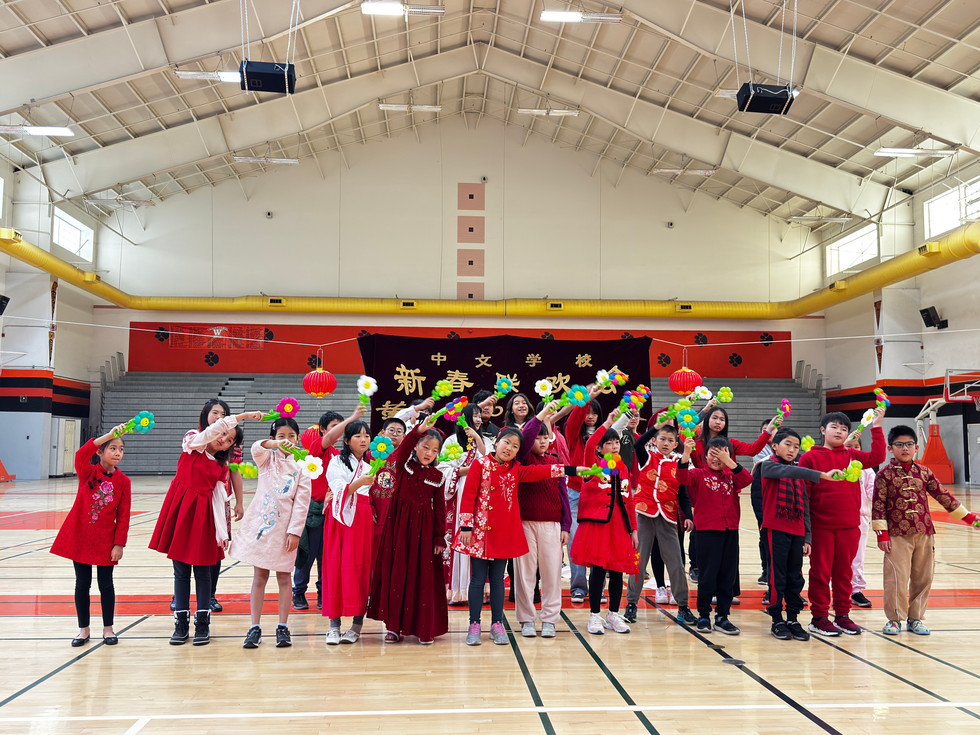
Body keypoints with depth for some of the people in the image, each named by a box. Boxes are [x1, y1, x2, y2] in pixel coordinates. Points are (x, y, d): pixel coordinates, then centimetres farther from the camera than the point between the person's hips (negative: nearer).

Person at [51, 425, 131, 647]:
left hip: (105, 540, 0)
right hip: (79, 536, 0)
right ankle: (84, 630, 19)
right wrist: (109, 435, -38)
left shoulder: (123, 481, -3)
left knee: (106, 584, 6)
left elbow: (123, 516, -3)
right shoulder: (88, 472, -5)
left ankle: (108, 628, 19)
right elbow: (81, 454, -29)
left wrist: (119, 544, -8)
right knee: (82, 584, 7)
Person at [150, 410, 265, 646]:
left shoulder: (222, 467, 9)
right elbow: (209, 432, -17)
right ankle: (181, 622, 12)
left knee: (202, 570, 3)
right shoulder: (192, 443, 3)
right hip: (181, 510, -1)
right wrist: (242, 416, -24)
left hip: (202, 514, 1)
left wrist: (223, 533, -6)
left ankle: (202, 624, 10)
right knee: (181, 570, 4)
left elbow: (219, 499, 3)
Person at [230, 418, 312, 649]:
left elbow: (302, 503, -3)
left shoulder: (301, 467, 1)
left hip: (283, 527, -1)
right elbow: (256, 448, -21)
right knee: (259, 577, 6)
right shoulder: (268, 459, 4)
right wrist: (275, 444, -41)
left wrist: (294, 532, -10)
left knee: (284, 577, 5)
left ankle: (283, 627, 14)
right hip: (259, 522, 1)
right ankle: (255, 627, 11)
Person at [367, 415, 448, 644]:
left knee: (423, 576, 1)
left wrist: (440, 538, 1)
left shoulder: (437, 476, 4)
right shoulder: (404, 465, 1)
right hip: (399, 524, 0)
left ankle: (425, 628, 9)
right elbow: (403, 449, -21)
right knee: (396, 572, 3)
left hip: (423, 528, 1)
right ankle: (394, 626, 12)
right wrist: (419, 430, -36)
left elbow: (439, 508, 5)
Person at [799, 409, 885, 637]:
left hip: (849, 526, 4)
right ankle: (819, 618, 13)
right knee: (820, 572, 4)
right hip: (821, 526, -4)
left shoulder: (852, 456, 10)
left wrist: (876, 427, -4)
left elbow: (877, 457, -4)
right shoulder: (810, 458, -2)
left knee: (844, 572, 12)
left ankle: (842, 615, 23)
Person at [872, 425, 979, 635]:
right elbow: (878, 505, -4)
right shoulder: (885, 474, -3)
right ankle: (895, 619, 8)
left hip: (924, 534, 5)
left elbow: (943, 496, 15)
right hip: (897, 536, -4)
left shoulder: (924, 472, 9)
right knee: (897, 579, -6)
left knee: (923, 578, 9)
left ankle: (916, 618, 21)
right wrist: (881, 534, -8)